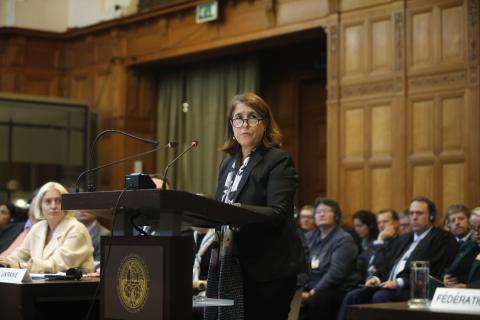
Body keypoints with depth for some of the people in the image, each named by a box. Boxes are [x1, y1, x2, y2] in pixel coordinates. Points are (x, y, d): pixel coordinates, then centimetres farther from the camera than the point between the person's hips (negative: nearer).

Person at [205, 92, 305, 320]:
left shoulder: (278, 161, -6)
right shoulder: (228, 161, 16)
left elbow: (277, 214, -18)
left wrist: (237, 211, -31)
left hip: (267, 269, -6)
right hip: (229, 267, 6)